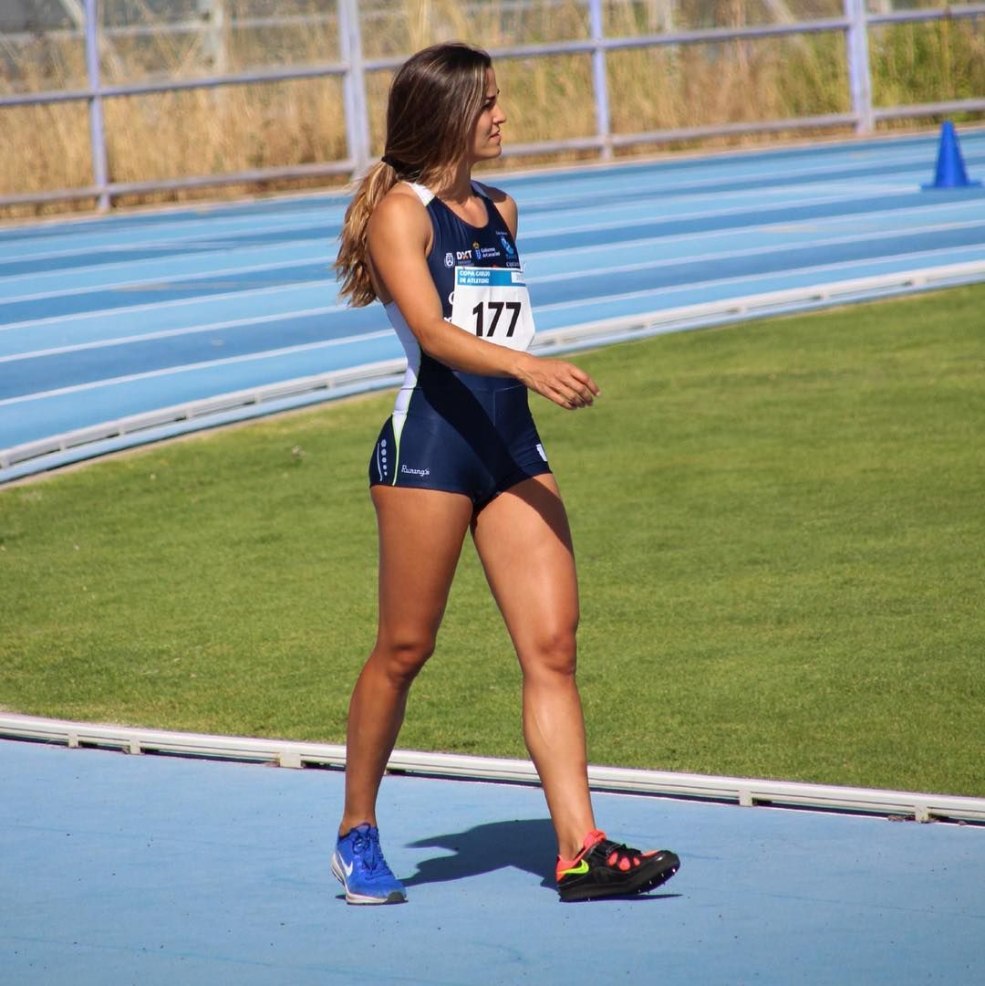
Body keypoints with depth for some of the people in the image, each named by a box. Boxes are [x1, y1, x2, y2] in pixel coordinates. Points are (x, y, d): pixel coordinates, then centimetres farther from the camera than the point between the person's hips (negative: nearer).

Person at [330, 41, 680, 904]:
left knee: (553, 645, -4)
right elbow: (432, 331, -19)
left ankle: (580, 850, -9)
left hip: (512, 445, 7)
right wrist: (531, 367, -33)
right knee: (405, 648, 1)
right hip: (429, 443, -7)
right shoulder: (400, 211, -5)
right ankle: (357, 833, 17)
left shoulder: (501, 212, 18)